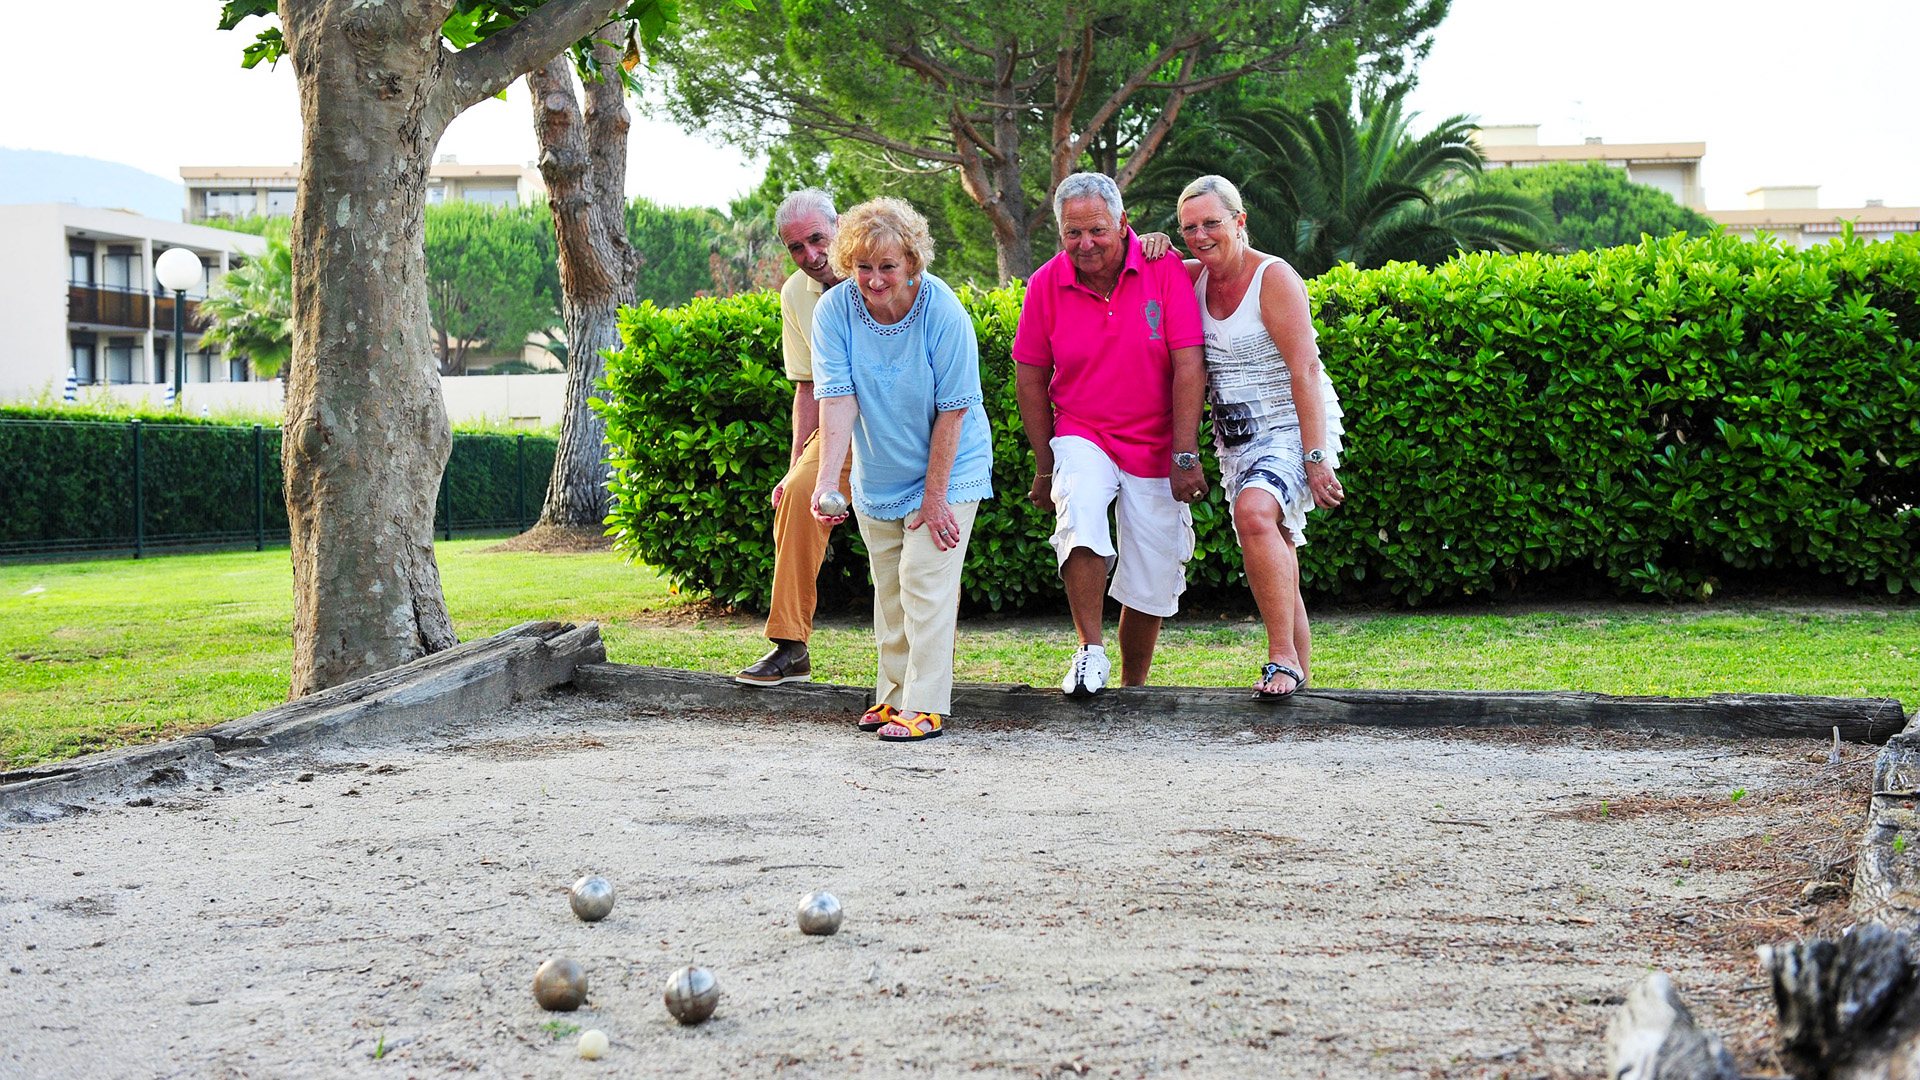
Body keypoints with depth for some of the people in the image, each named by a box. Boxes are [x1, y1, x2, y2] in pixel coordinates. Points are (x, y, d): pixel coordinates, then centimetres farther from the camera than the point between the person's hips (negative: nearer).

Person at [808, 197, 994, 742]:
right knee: (889, 589, 13)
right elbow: (837, 399, -21)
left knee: (925, 583, -10)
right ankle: (893, 694, 25)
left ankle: (924, 706, -4)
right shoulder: (834, 310, -15)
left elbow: (952, 410, -20)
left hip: (945, 471, -4)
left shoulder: (944, 313, -24)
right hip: (877, 474, 4)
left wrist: (934, 497, -18)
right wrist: (824, 480, -33)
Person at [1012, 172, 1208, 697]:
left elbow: (1188, 365, -13)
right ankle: (1090, 650, -21)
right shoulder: (1047, 284, -7)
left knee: (1152, 582, 3)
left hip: (1156, 448, 0)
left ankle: (1133, 687, 25)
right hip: (1081, 437, 0)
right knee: (1079, 507, -32)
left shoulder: (1165, 270, -12)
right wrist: (1045, 465, 2)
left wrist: (1185, 456, -17)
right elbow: (1030, 377, 2)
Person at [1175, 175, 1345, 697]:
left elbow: (1305, 369, -18)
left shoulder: (1273, 277, -12)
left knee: (1254, 512, -33)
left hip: (1292, 427, -7)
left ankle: (1283, 656, -28)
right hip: (1237, 438, 7)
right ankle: (1299, 673, 17)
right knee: (1273, 561, 8)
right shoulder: (1195, 277, 8)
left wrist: (1316, 457, -24)